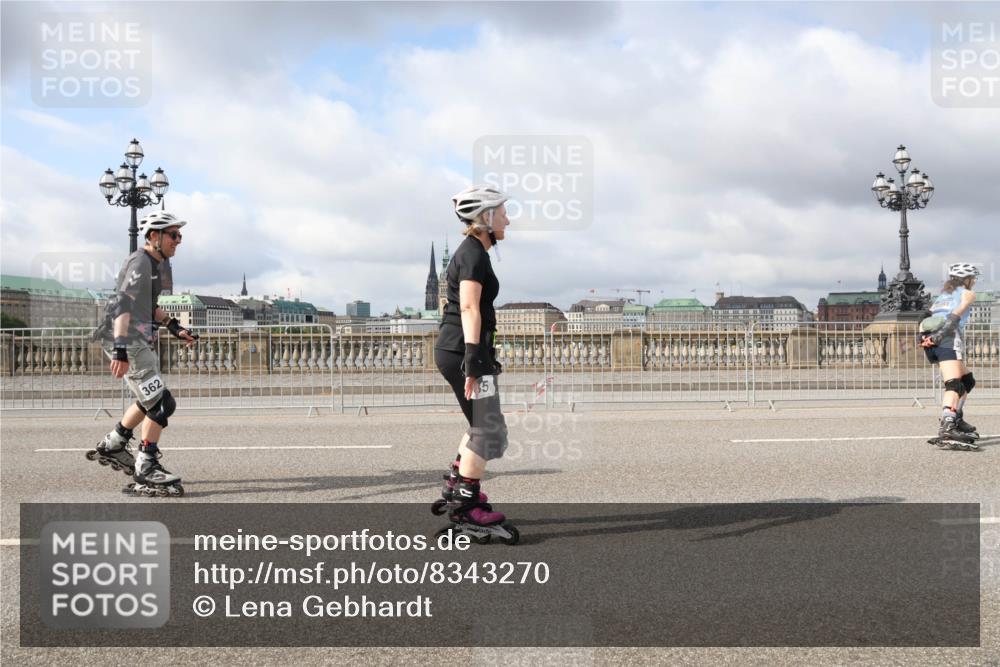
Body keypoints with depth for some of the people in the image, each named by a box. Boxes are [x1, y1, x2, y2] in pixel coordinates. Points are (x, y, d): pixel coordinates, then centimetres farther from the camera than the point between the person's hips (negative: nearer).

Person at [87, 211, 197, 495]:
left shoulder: (162, 264, 15)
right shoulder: (140, 263, -16)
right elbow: (123, 305, -26)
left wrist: (173, 326, 16)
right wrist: (121, 349, -36)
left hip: (143, 340, 10)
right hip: (126, 341, -10)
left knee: (151, 401, 22)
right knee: (162, 404, -11)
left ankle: (112, 446, 37)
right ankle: (145, 471, -4)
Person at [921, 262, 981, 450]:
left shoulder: (943, 294, 33)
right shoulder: (967, 294, 14)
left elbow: (927, 320, 16)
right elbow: (955, 315, -6)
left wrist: (927, 336, 2)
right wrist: (938, 335, -18)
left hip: (931, 340, 7)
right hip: (949, 339, -7)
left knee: (967, 380, 24)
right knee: (954, 384, -22)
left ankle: (957, 420, 23)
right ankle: (946, 429, -43)